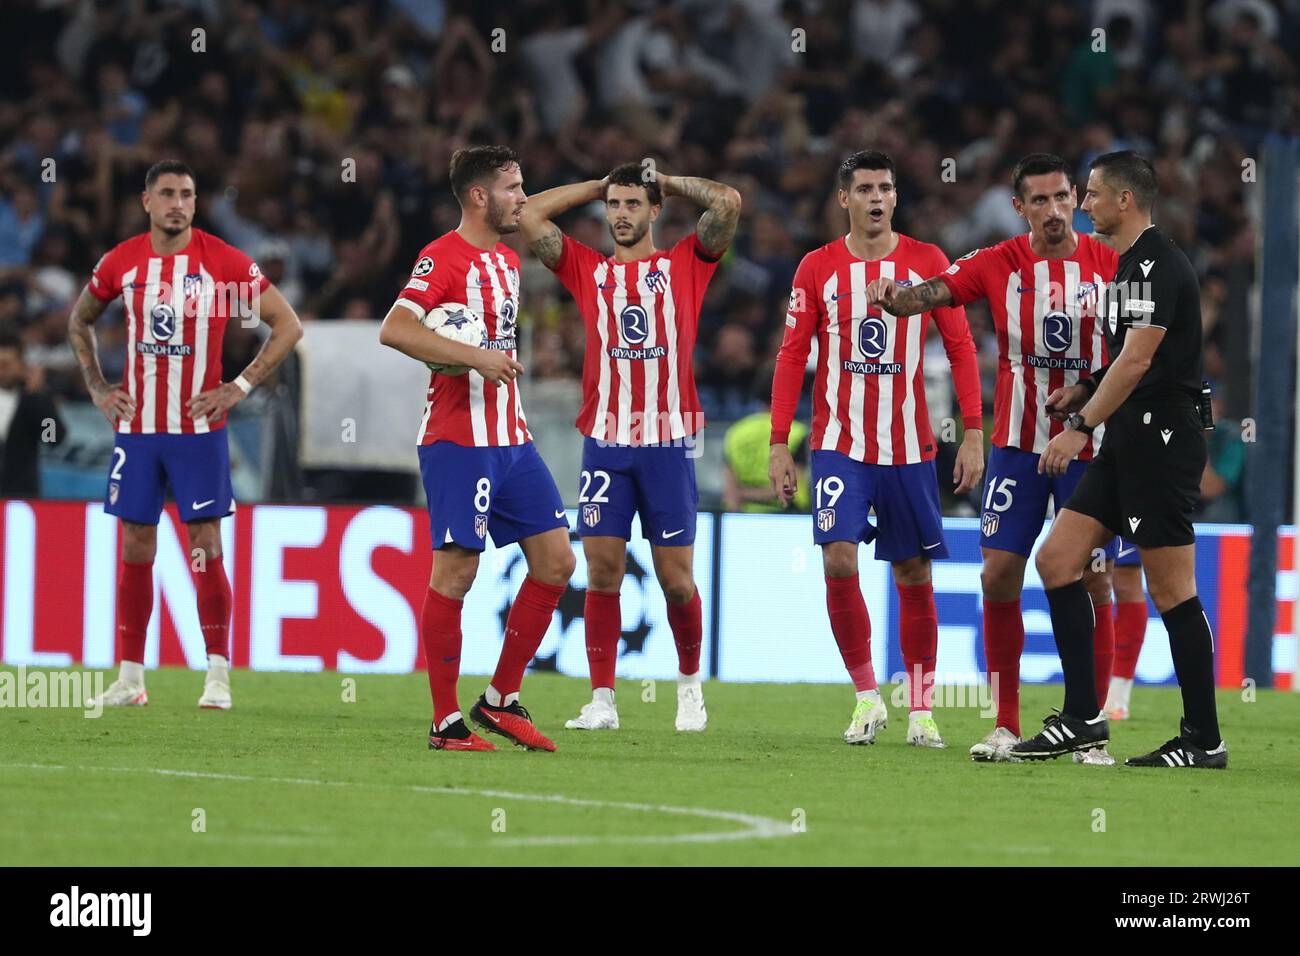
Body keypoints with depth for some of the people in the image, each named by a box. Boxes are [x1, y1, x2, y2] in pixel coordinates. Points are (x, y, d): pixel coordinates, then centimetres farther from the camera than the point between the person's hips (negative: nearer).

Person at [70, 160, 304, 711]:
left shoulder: (222, 261, -6)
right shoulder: (121, 262, 4)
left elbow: (287, 324, -2)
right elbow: (80, 322, 21)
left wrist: (240, 387, -8)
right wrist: (97, 388, 10)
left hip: (198, 428, -3)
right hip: (136, 426, 3)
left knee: (205, 546, -5)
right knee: (136, 546, 5)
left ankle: (218, 676, -1)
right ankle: (129, 677, 10)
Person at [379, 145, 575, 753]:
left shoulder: (506, 260, 16)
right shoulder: (443, 258, -11)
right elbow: (394, 329, -24)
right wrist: (476, 357, -26)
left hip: (511, 438, 9)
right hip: (458, 440, -9)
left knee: (555, 562, 4)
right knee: (456, 569, -7)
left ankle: (501, 701, 13)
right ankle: (446, 722, -2)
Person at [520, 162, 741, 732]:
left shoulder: (684, 265, 8)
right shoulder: (589, 270, 12)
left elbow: (728, 203, -3)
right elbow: (530, 216, 7)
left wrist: (665, 182, 10)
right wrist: (597, 187, 14)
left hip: (669, 443, -1)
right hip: (605, 443, 1)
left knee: (676, 579, 2)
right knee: (602, 567, -5)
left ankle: (690, 682, 23)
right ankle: (602, 701, -2)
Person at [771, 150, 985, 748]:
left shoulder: (927, 262, 2)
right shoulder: (818, 268, 2)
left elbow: (960, 348, 2)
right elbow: (792, 357, 4)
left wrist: (974, 434, -5)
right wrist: (779, 443, -2)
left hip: (910, 447, 1)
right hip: (840, 445, -1)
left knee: (914, 575, 4)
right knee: (838, 559, -16)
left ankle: (921, 710, 15)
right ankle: (866, 696, -3)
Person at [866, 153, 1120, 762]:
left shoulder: (1109, 265, -3)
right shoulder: (999, 265, -1)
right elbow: (935, 292, -15)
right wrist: (894, 298, -37)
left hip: (1089, 444, -1)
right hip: (1017, 443, 1)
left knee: (1091, 581, -2)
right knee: (1000, 573, -4)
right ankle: (1006, 725, 6)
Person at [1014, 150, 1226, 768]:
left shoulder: (1158, 264, -14)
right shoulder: (1130, 265, 18)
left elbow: (1139, 359, -21)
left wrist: (1081, 426, -22)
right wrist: (1084, 392, 13)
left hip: (1162, 436, -10)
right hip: (1128, 442, 10)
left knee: (1171, 589, -6)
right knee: (1056, 560, 5)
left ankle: (1204, 740, 0)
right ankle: (1081, 718, 7)